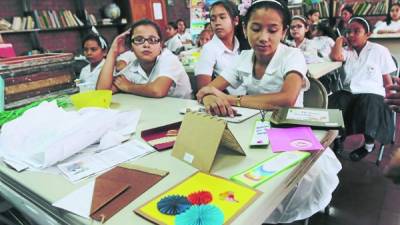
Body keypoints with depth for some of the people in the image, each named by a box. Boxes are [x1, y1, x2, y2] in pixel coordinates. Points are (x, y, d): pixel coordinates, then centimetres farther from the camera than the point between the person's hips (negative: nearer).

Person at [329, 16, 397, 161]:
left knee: (368, 107, -33)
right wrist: (340, 39, 6)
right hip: (349, 93, 3)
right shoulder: (348, 51, 15)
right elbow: (335, 57, -10)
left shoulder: (380, 51, 7)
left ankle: (369, 144, -3)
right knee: (331, 104, -26)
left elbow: (387, 79, 8)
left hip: (371, 93, -2)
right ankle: (339, 137, 0)